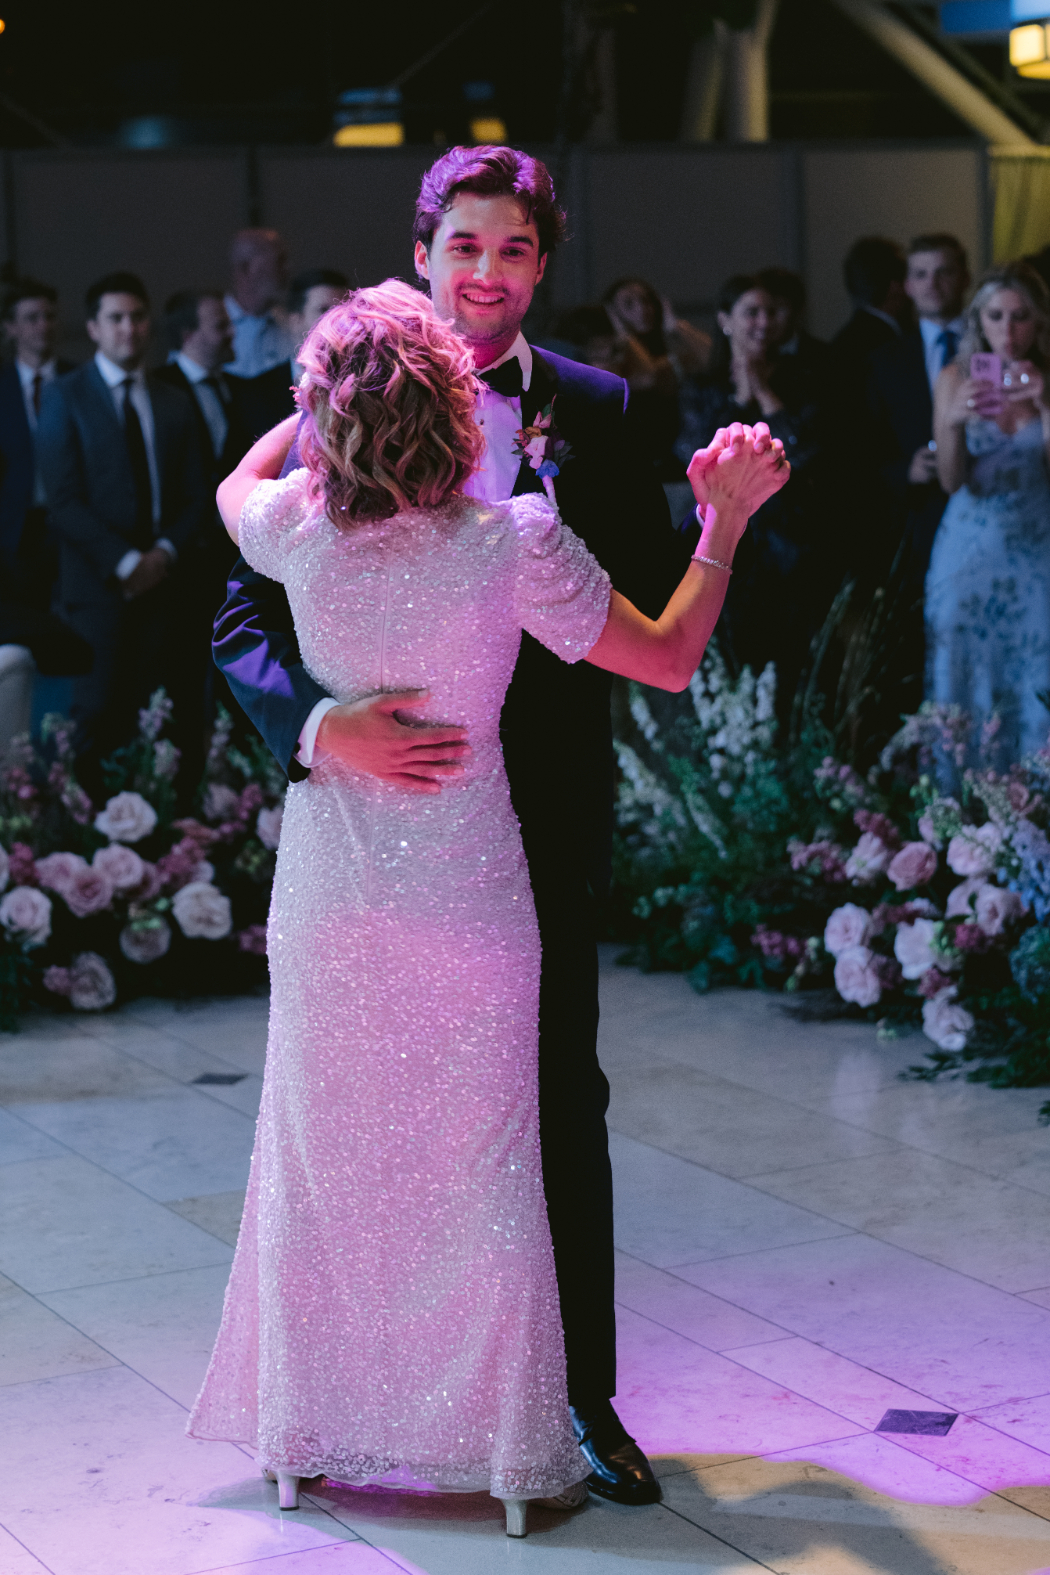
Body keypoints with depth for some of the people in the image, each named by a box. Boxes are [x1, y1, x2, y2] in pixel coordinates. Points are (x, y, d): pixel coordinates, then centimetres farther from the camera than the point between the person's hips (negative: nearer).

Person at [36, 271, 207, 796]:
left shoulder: (173, 403, 16)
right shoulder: (65, 397, 1)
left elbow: (194, 496, 14)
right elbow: (64, 500, -7)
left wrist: (166, 552, -5)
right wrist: (124, 562, -13)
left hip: (161, 581, 4)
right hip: (99, 585, -4)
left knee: (166, 721, -1)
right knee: (99, 718, -6)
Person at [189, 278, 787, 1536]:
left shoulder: (300, 530, -10)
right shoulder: (513, 545, -17)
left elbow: (234, 485, 17)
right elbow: (669, 660, -5)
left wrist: (331, 399, 20)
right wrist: (726, 522, 1)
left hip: (329, 894, 2)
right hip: (466, 895, -2)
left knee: (322, 1165, 16)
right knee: (479, 1172, 9)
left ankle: (313, 1438, 28)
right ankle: (509, 1455, 18)